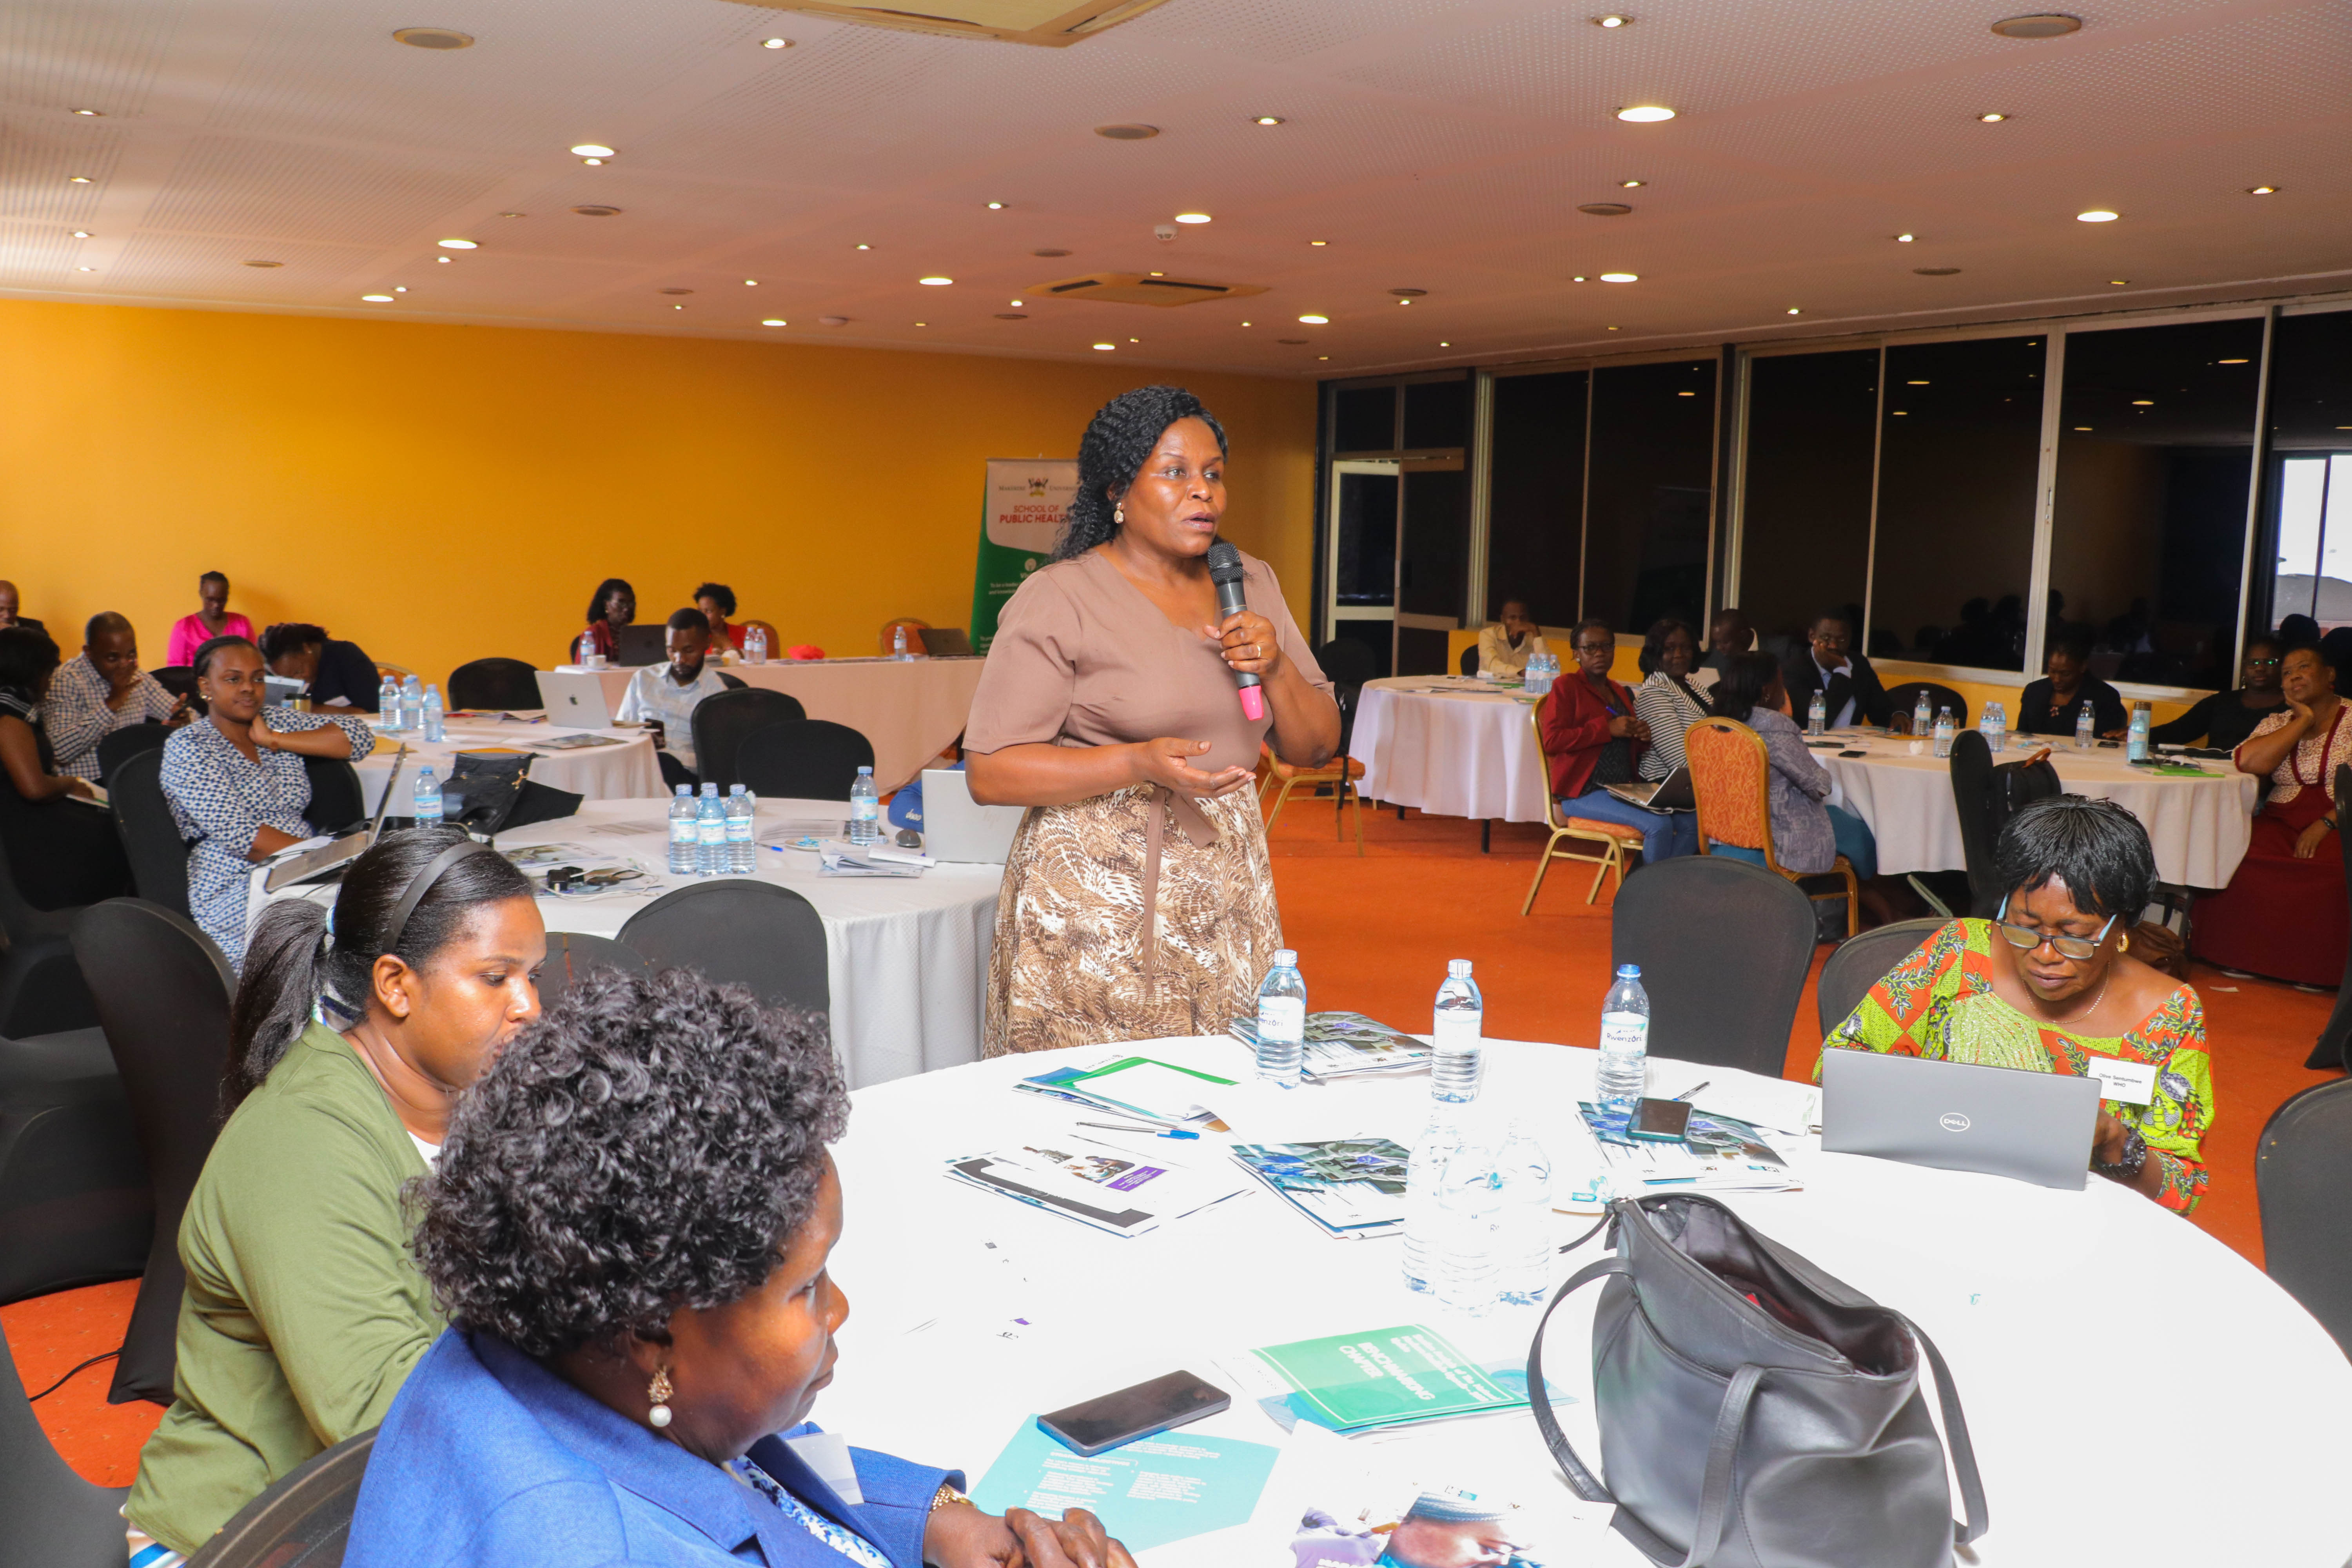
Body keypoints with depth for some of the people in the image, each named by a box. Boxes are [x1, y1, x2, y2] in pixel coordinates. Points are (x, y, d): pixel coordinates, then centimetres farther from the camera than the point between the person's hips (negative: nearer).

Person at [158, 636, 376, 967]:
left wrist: (276, 740, 0)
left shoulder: (276, 722, 19)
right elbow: (240, 837, -11)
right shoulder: (187, 749, 2)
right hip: (235, 889, -6)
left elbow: (361, 737, 7)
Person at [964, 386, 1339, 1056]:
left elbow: (1316, 747, 14)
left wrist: (1275, 667, -5)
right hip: (1096, 903, -5)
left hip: (1227, 894, 5)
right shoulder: (1059, 599, -7)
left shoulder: (1251, 584, 11)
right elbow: (989, 773, -12)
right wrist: (1139, 763, -22)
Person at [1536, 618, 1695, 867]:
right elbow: (1551, 741, -14)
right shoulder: (1566, 686, -1)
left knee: (1691, 822, -14)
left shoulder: (1621, 693, 21)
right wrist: (1607, 729, -17)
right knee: (1659, 825, -26)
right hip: (1584, 791, -7)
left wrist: (1643, 738, 5)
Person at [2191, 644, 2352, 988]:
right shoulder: (2278, 723, 16)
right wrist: (2304, 719, -1)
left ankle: (2314, 968, -21)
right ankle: (2248, 959, -16)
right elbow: (2247, 762, -6)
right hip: (2283, 821, 3)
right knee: (2241, 857, -28)